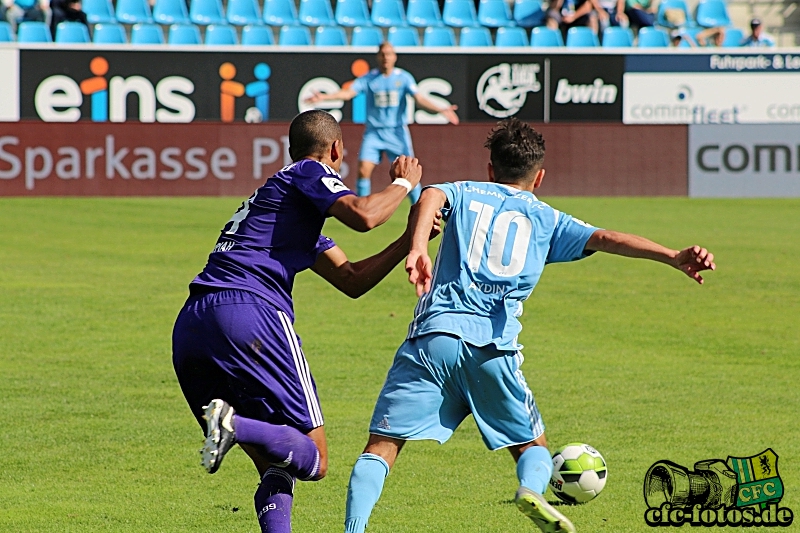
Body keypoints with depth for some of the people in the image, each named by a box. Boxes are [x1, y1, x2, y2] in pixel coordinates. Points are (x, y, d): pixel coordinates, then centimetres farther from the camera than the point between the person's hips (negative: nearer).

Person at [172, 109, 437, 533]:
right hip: (249, 312, -8)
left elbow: (352, 280, 36)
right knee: (313, 460, -7)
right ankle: (236, 425, -31)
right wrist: (404, 184, 9)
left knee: (274, 467, 14)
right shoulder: (310, 174, 11)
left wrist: (411, 239, 31)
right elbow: (363, 216, -10)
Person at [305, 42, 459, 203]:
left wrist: (440, 110, -24)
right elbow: (348, 92, -14)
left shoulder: (404, 77, -1)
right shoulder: (369, 78, -2)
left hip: (397, 133, 0)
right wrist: (324, 97, -30)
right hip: (373, 133, 0)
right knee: (364, 170, -11)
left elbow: (419, 99, -9)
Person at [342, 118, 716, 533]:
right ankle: (532, 487, -17)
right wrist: (673, 258, -3)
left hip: (436, 333, 0)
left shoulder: (464, 194, 22)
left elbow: (432, 196, -1)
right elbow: (603, 239, 8)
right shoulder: (546, 219, 22)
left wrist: (417, 247, -18)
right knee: (532, 446, 16)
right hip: (493, 347, 0)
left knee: (382, 445, 0)